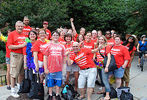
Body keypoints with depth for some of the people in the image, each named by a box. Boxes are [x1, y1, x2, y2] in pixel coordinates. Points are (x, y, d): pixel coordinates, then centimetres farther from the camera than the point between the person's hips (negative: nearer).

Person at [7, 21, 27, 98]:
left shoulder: (24, 35, 12)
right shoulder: (11, 34, -3)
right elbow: (9, 46, -12)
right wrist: (21, 46, -16)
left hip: (24, 55, 6)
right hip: (15, 55, -5)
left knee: (22, 73, 14)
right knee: (14, 73, -1)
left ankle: (19, 87, 31)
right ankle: (13, 90, 10)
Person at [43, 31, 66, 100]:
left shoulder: (62, 46, 8)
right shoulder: (47, 45, 1)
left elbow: (63, 57, 11)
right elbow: (45, 57, -1)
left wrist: (63, 66, 5)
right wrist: (45, 68, -6)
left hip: (59, 68, 2)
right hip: (50, 68, -2)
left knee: (58, 82, 9)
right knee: (50, 82, 7)